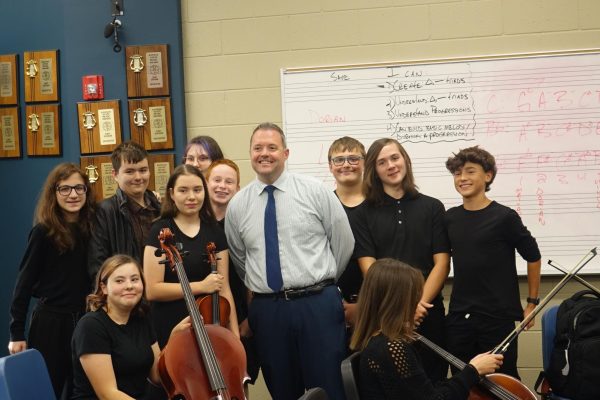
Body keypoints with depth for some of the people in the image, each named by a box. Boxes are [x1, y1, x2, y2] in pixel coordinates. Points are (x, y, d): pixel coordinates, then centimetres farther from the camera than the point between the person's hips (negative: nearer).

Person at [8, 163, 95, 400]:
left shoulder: (90, 227, 3)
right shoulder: (44, 232, -10)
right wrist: (17, 333, -10)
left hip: (85, 320, 5)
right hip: (51, 322, -4)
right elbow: (24, 283, -9)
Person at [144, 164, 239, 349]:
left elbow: (224, 288, 4)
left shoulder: (215, 231, 5)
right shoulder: (160, 231, -6)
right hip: (171, 331, -3)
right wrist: (201, 286, -17)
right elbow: (152, 289, -12)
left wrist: (235, 335, -3)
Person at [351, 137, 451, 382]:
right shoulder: (364, 214, 4)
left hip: (427, 312, 1)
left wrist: (419, 303, -14)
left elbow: (441, 263, 0)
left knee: (433, 379, 7)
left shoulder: (432, 207, 5)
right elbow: (369, 268, -5)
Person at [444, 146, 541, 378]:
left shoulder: (504, 217, -9)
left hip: (498, 318, -4)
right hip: (458, 318, 4)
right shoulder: (450, 218, 4)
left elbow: (533, 257, -1)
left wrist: (532, 302, 2)